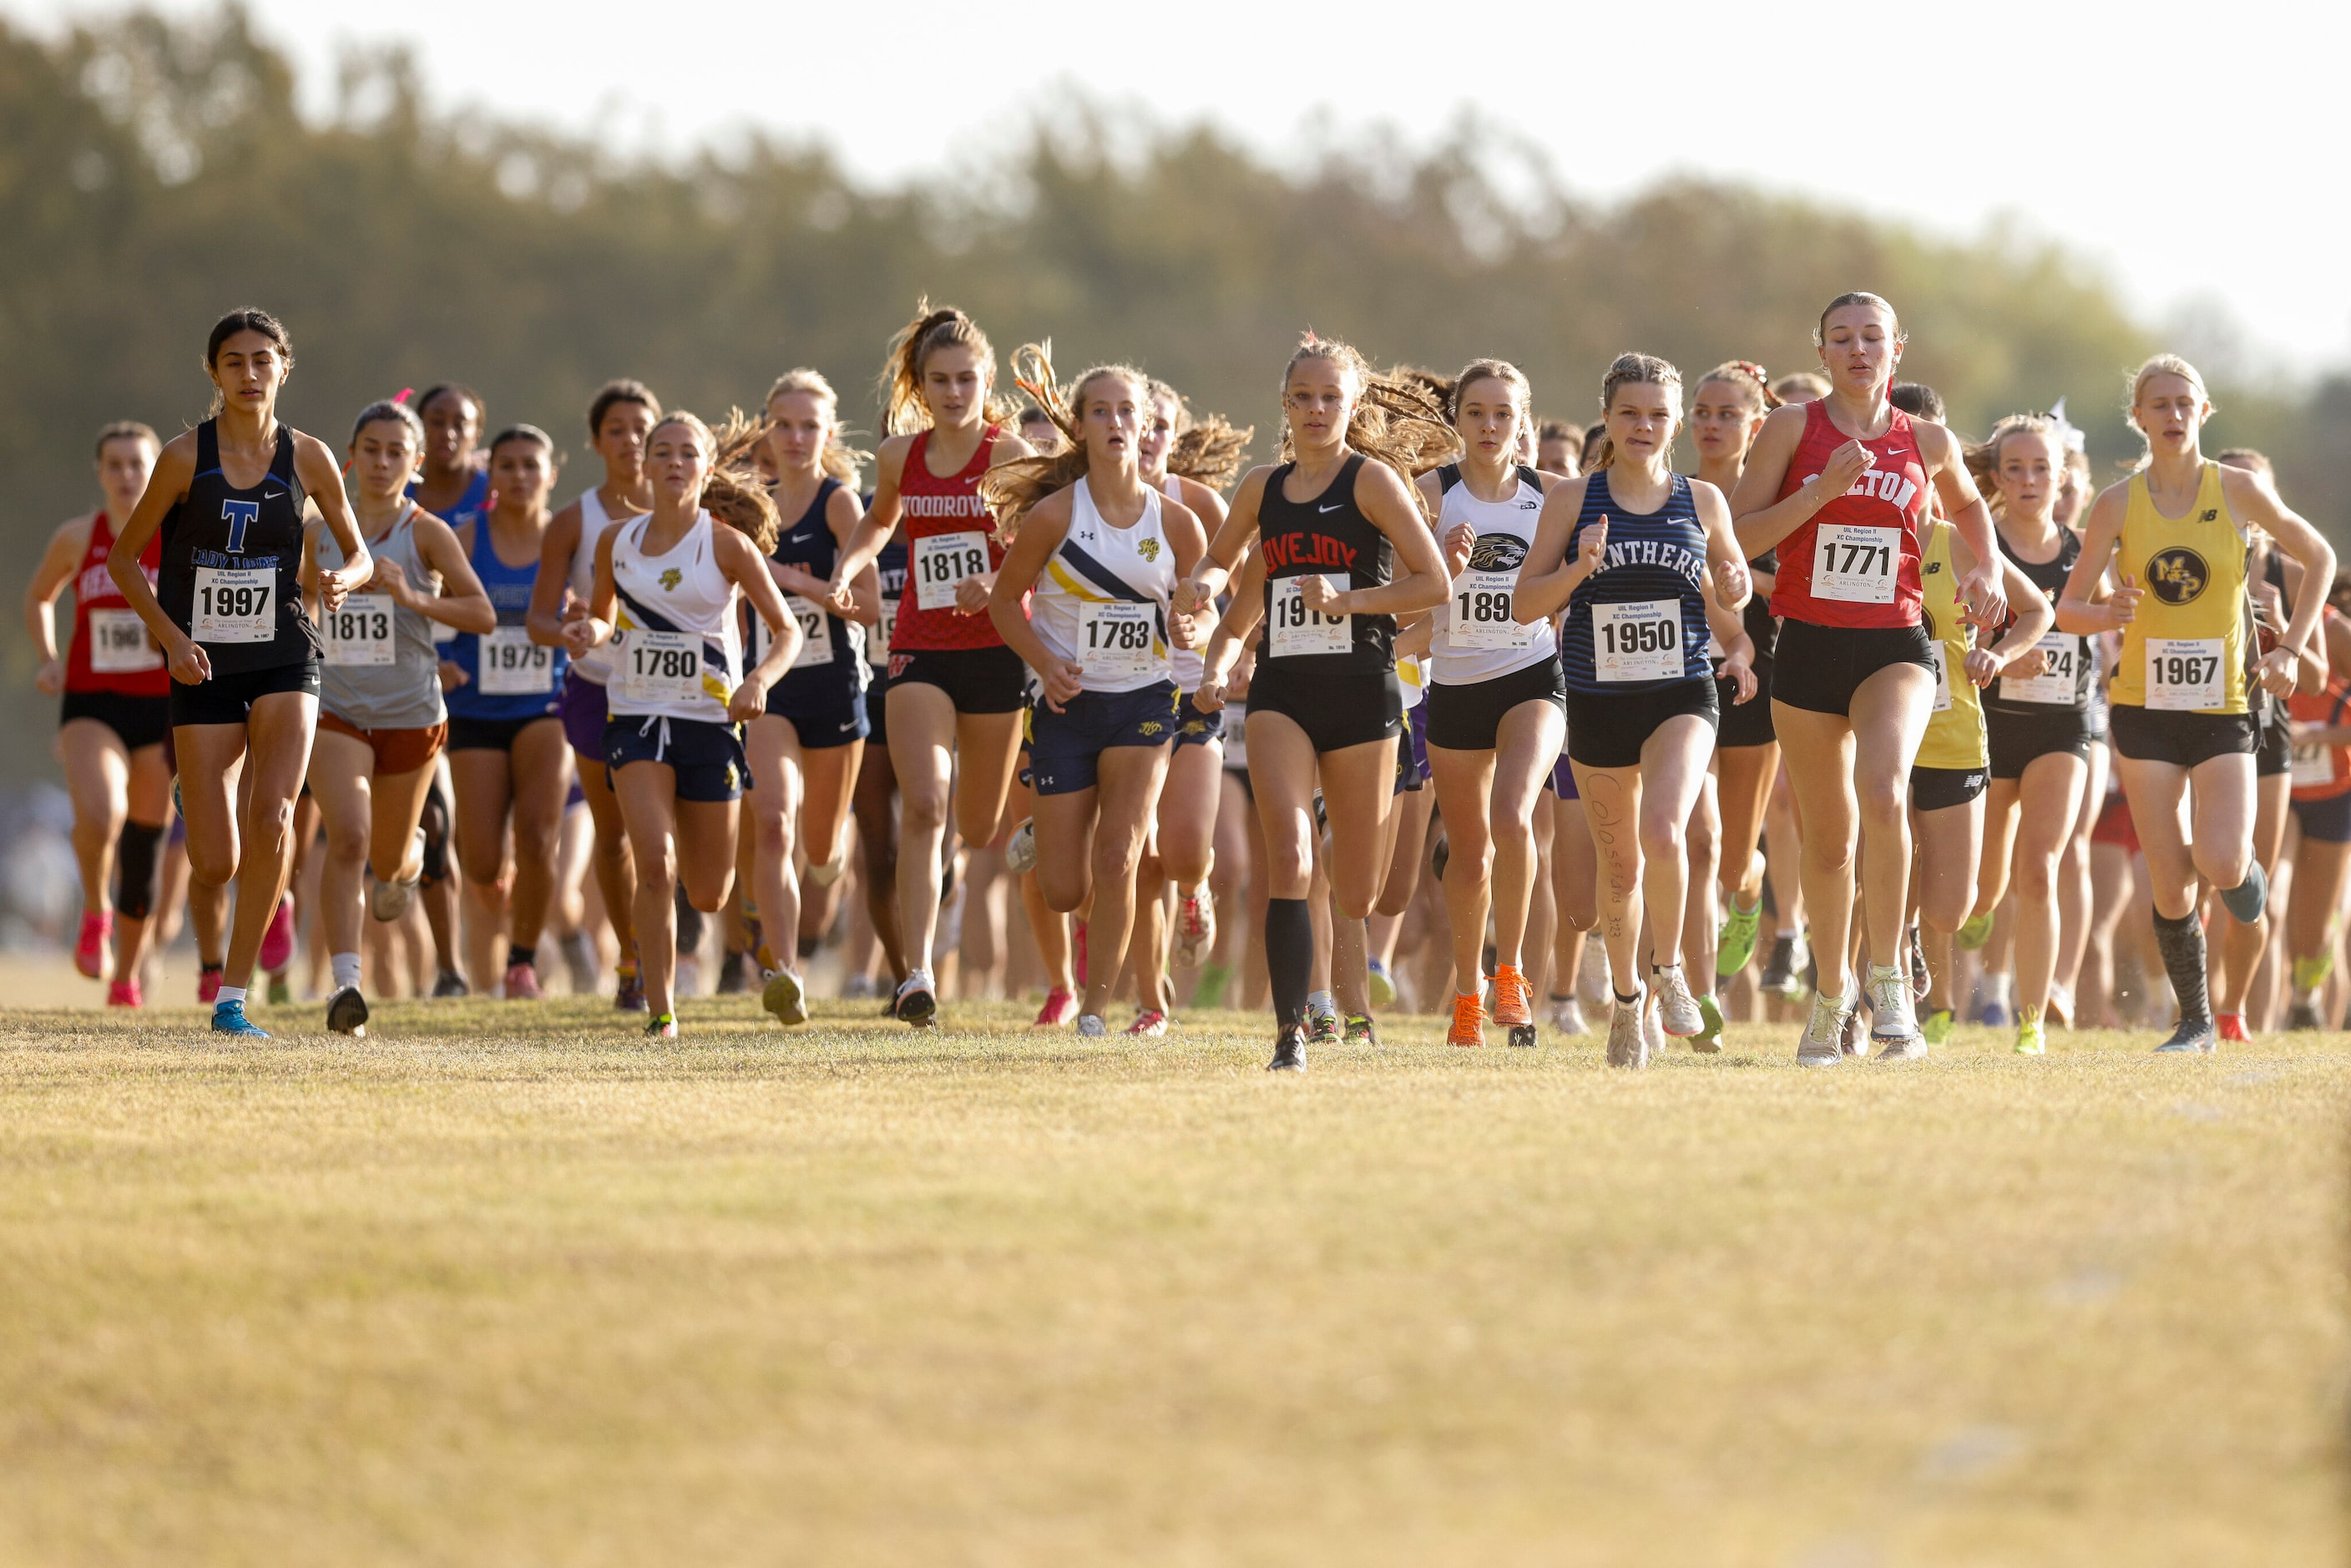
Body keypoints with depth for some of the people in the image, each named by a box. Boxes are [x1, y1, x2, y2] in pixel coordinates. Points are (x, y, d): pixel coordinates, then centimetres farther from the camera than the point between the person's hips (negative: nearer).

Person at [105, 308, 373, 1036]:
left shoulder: (307, 457, 1)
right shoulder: (186, 456, -4)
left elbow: (360, 554, 12)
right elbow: (123, 558, 2)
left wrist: (343, 580, -12)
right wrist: (170, 634, -12)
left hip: (285, 660, 1)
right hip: (204, 667, -1)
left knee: (272, 815, -23)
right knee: (215, 866, -6)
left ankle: (233, 998, -14)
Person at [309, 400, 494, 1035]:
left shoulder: (427, 534, -6)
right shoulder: (322, 532, 3)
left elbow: (482, 614, -15)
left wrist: (412, 597, -27)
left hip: (410, 713, 0)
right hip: (337, 711, 0)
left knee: (388, 859, 15)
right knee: (348, 838, -22)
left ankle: (408, 857, 55)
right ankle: (345, 984, -24)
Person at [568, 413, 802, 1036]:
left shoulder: (728, 545, -5)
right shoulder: (617, 543, 3)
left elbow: (787, 630, -3)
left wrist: (758, 681, -22)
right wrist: (591, 631, -5)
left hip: (710, 720, -1)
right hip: (636, 719, 1)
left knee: (708, 895, 7)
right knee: (655, 865, -20)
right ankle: (660, 1011, -13)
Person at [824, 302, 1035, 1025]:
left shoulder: (1009, 457, -6)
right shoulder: (899, 456, 6)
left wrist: (997, 587, -28)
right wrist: (844, 570, 9)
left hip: (995, 648, -2)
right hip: (920, 651, 2)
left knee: (978, 827, 8)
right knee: (923, 805, -17)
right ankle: (917, 973, -22)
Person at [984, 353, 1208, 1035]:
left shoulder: (1176, 522, -3)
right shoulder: (1052, 515, -8)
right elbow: (1005, 600, 2)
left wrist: (1188, 633, -13)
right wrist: (1045, 663, -13)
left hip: (1145, 703, 1)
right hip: (1069, 701, 0)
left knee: (1116, 858, -15)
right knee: (1064, 890, -1)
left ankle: (1098, 1005, -2)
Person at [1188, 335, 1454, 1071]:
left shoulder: (1373, 480, 0)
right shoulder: (1263, 488, 12)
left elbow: (1435, 583, -5)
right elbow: (1221, 561, 28)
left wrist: (1348, 601, -15)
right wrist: (1202, 584, 5)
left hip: (1360, 688, -2)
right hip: (1281, 692, 2)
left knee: (1356, 890, 5)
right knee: (1289, 857, -19)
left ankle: (1355, 1022, 28)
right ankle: (1290, 1033, -24)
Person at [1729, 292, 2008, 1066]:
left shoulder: (1928, 443, 5)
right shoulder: (1793, 428, 0)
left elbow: (1968, 505, 27)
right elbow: (1739, 537, -4)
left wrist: (1989, 572, 10)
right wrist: (1821, 490, -15)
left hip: (1895, 646, -1)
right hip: (1808, 646, 1)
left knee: (1883, 793, -28)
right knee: (1828, 838, 9)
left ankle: (1888, 981, -21)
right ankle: (1831, 991, 31)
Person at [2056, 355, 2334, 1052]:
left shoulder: (2238, 490, -3)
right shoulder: (2118, 504, -1)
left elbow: (2320, 559, 10)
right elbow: (2067, 610, 1)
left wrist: (2290, 650, 1)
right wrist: (2105, 614, -22)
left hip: (2224, 706, -1)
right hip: (2144, 707, 1)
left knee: (2221, 863, -18)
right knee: (2170, 882, -3)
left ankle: (2244, 866, 18)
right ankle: (2195, 1021, 13)